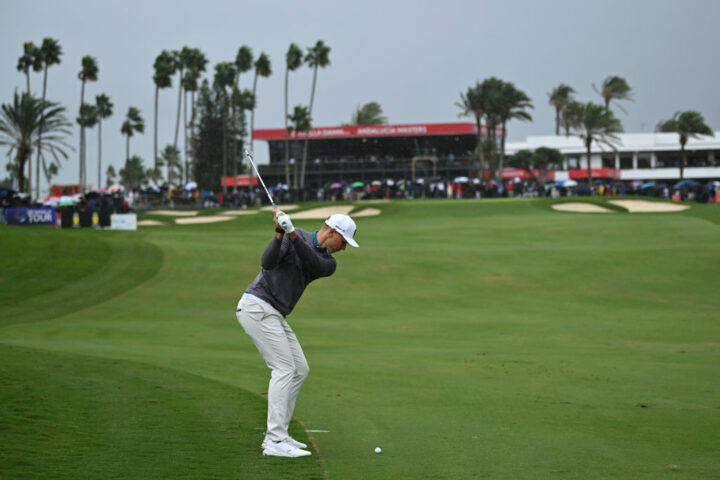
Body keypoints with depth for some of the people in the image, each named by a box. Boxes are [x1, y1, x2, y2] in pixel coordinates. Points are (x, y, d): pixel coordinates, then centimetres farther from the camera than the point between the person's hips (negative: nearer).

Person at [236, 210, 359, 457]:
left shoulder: (328, 263, 9)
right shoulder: (290, 237, -7)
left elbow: (315, 264, -14)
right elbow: (267, 262, -21)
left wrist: (292, 234, -27)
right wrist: (279, 234, -35)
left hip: (274, 315, 9)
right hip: (257, 307, -9)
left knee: (300, 370, 7)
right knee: (284, 368, -14)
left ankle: (276, 435, 11)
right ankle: (276, 441, -17)